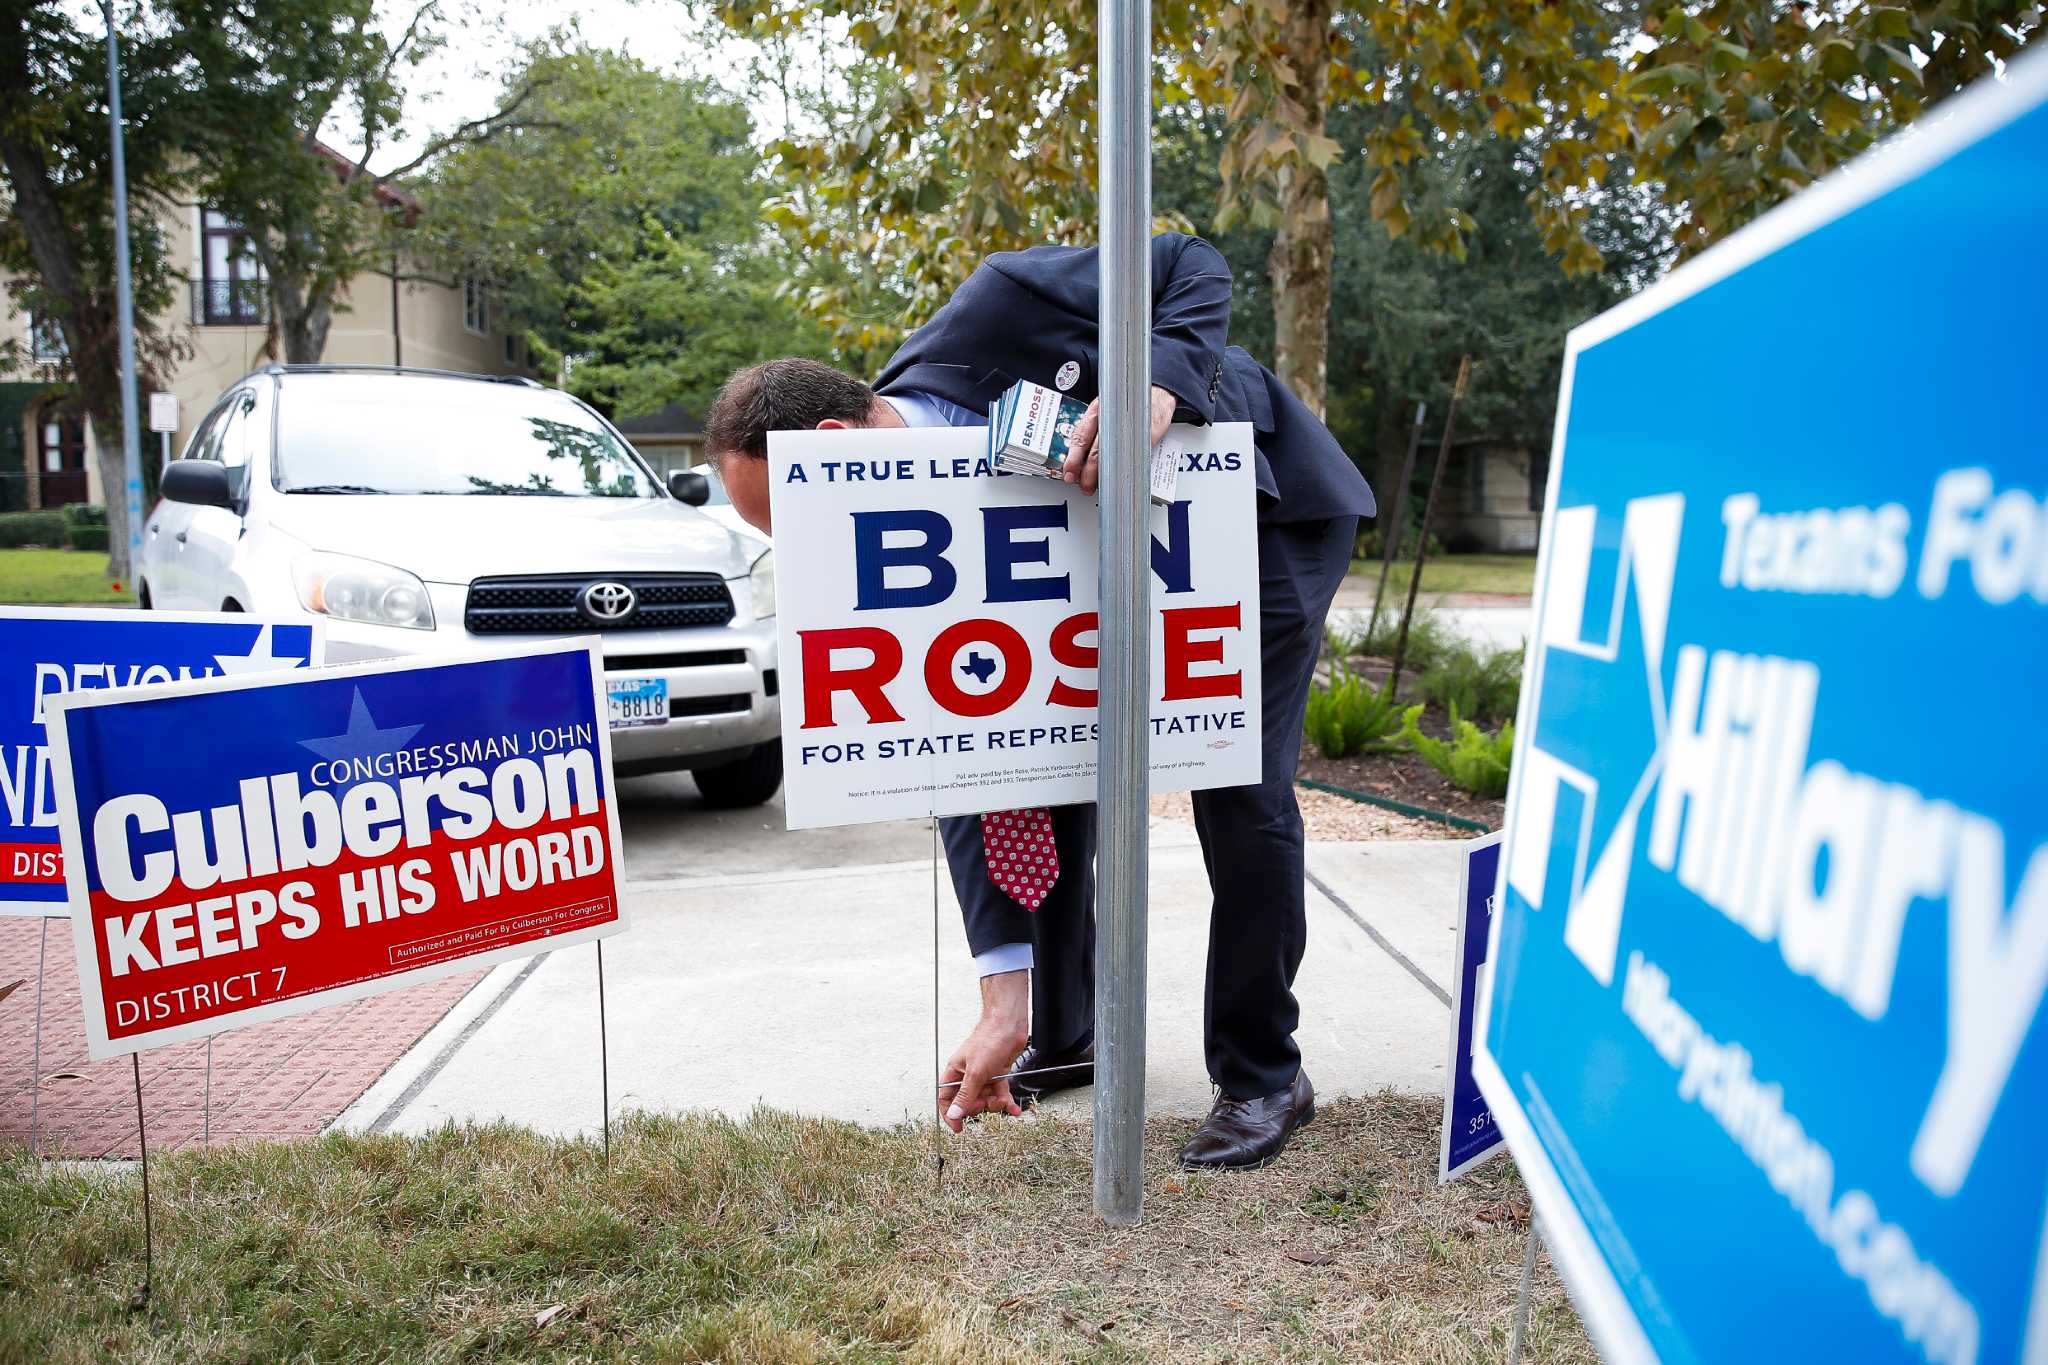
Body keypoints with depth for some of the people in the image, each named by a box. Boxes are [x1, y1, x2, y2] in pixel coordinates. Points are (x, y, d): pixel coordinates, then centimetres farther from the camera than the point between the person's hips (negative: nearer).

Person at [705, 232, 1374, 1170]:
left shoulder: (992, 311, -31)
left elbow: (1193, 267, -20)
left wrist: (1158, 384, -43)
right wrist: (1002, 999, -24)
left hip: (1273, 498, -5)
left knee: (1241, 794, -13)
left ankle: (1263, 1077, 5)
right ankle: (1062, 1039, 20)